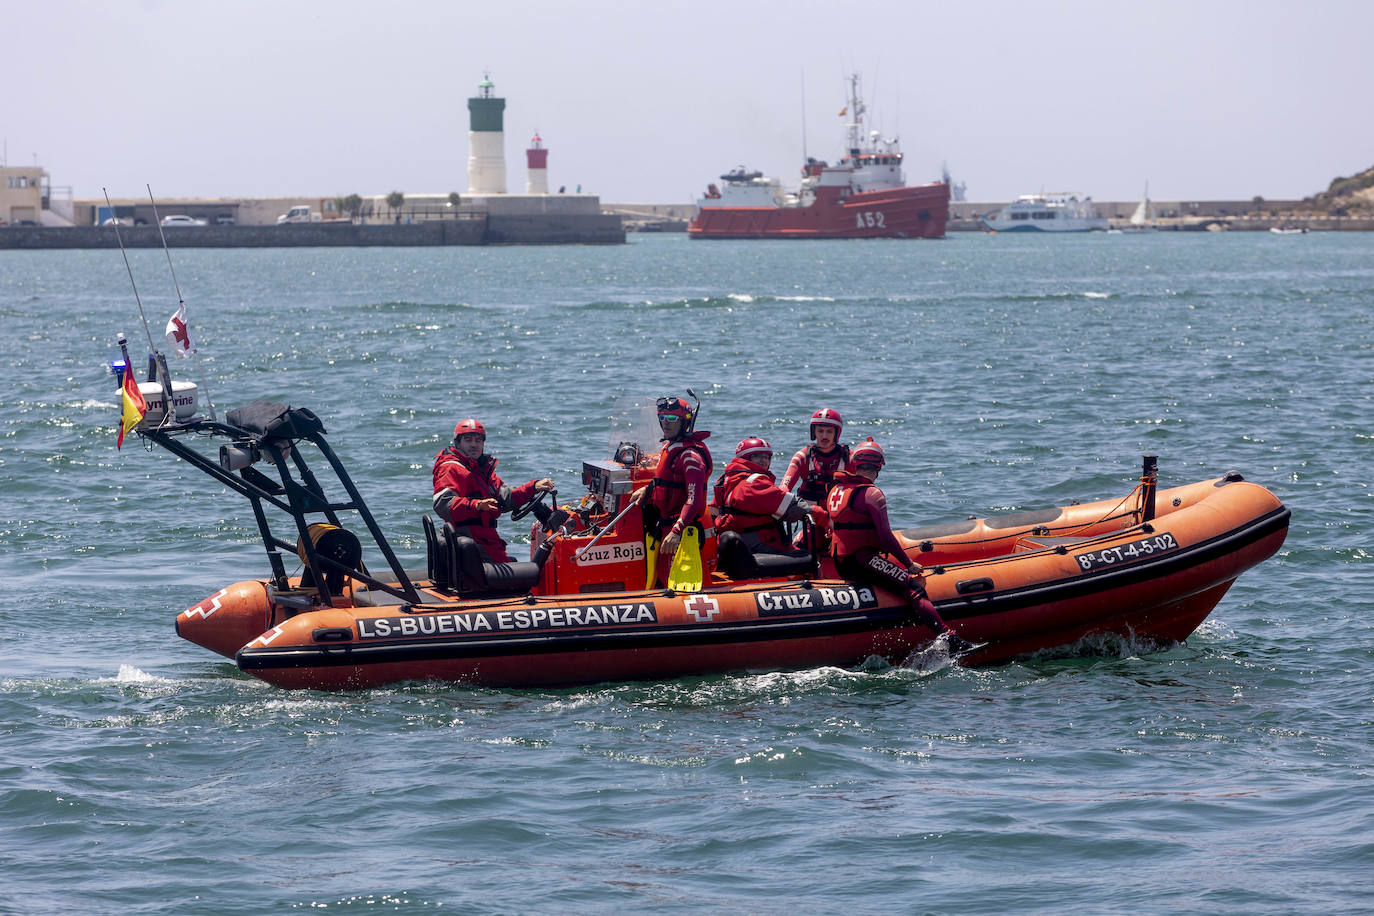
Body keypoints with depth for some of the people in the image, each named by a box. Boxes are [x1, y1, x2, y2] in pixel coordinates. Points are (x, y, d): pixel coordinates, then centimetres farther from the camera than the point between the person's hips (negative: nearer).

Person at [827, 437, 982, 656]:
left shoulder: (835, 490, 17)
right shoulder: (871, 493, -8)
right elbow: (885, 536, -13)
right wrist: (909, 564, -3)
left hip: (841, 564, 9)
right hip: (864, 560, -9)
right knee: (914, 587, -20)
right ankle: (952, 641, -39)